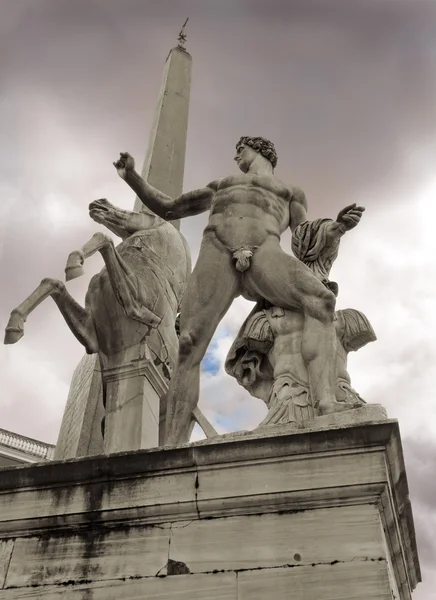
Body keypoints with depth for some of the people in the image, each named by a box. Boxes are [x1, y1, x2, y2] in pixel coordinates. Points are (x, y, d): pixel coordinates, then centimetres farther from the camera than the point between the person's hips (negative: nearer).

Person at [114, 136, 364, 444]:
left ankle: (327, 407, -47)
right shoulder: (221, 186, 42)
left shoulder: (292, 193, 38)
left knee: (321, 301, -32)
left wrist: (340, 225, 0)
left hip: (263, 255, 0)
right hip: (218, 255, 1)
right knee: (189, 347, -22)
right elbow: (167, 209, 39)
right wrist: (132, 176, 25)